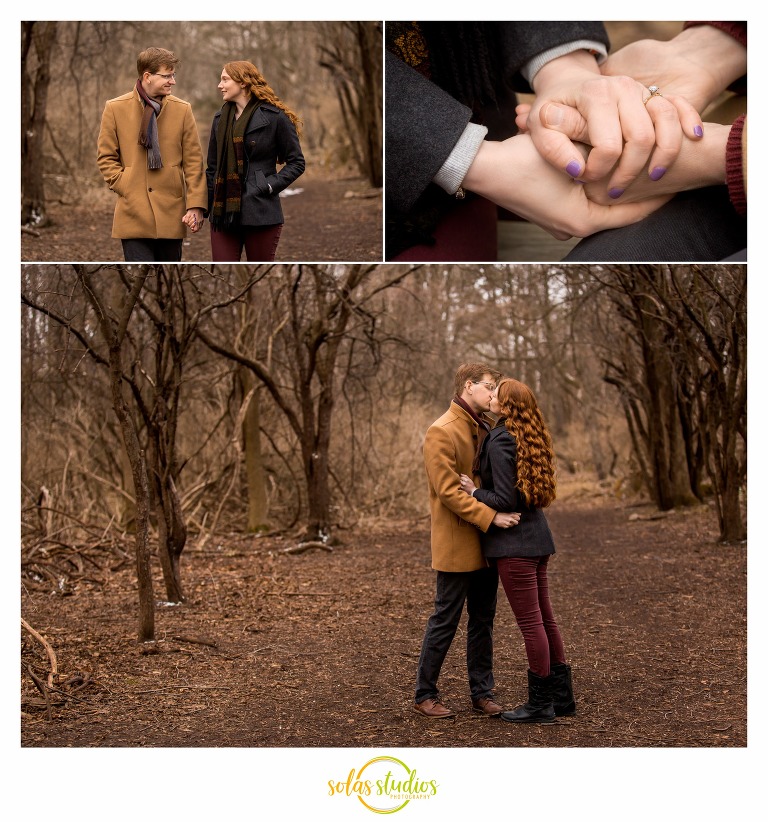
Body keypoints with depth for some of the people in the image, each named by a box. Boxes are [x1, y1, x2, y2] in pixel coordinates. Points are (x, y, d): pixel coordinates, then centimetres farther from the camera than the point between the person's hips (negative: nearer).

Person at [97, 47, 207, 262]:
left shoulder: (182, 110, 4)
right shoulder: (115, 108, 2)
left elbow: (194, 162, 3)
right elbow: (106, 158, 7)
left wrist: (195, 206, -4)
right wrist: (126, 189, -4)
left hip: (171, 213, 2)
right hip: (134, 213, -2)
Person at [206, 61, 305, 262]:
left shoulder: (275, 117, -4)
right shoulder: (220, 119, 13)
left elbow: (296, 162, -1)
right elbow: (212, 167, 18)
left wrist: (270, 186, -12)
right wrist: (208, 206, 11)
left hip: (260, 212, -5)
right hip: (223, 213, 5)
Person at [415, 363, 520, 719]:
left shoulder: (483, 429, 13)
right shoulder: (441, 432, -14)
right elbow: (448, 491, -21)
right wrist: (491, 517, -25)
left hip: (485, 544, 8)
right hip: (456, 545, -8)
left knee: (483, 621, 12)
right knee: (445, 620, 1)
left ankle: (482, 692, 21)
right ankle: (425, 694, 13)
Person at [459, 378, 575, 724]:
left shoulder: (500, 440, -16)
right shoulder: (529, 437, 11)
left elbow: (506, 500, -19)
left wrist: (474, 492, -5)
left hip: (514, 543, -9)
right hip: (536, 539, 9)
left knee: (530, 623, -1)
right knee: (545, 619, 15)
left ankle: (540, 704, 7)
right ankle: (561, 696, 23)